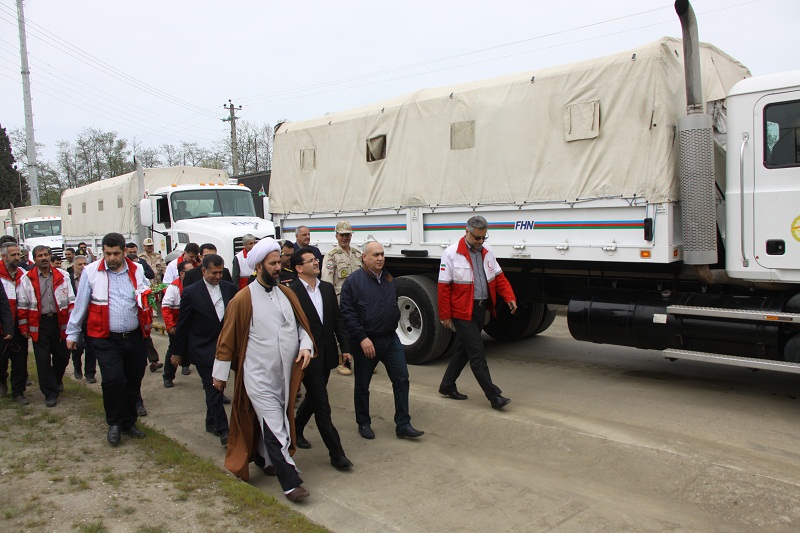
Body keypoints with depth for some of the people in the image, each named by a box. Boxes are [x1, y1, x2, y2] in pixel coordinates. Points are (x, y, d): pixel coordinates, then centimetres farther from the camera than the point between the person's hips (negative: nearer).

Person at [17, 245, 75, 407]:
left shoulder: (62, 276, 3)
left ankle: (57, 380, 39)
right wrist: (24, 327, 0)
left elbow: (71, 301, 5)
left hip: (59, 322, 2)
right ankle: (50, 393, 12)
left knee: (63, 356, 11)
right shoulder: (27, 279, -2)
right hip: (39, 324, -2)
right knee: (43, 360, 1)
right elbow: (22, 306, 1)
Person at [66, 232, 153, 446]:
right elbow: (80, 304, 3)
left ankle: (128, 422, 29)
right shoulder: (91, 272, -3)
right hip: (106, 338, -3)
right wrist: (72, 333, 7)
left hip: (134, 337, 3)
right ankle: (114, 423, 8)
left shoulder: (136, 270, 4)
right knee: (113, 379, -14)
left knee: (133, 380, 11)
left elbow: (145, 300, 12)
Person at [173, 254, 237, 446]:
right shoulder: (191, 293, -9)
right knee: (214, 390, -4)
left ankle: (212, 423, 32)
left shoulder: (230, 288, 0)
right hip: (204, 350, -4)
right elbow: (182, 325, -2)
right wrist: (177, 353, 3)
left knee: (214, 389, 15)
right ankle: (223, 430, 3)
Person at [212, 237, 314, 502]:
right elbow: (227, 338, -3)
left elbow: (301, 323, 11)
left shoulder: (286, 293, 4)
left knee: (269, 422, 21)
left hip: (286, 375, 5)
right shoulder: (242, 300, -10)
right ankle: (291, 482, 1)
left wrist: (305, 346, -8)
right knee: (276, 430, -6)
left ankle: (262, 458, 45)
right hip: (259, 378, -5)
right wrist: (220, 373, 3)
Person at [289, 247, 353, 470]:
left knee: (314, 398, 23)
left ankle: (296, 429, 45)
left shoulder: (327, 288, 7)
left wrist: (345, 347, 6)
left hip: (326, 355, 7)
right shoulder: (291, 292, -15)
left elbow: (338, 319, 10)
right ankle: (336, 453, 6)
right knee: (322, 406, -2)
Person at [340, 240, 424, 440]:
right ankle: (364, 423, 28)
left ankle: (403, 425, 11)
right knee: (362, 385, 9)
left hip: (390, 339, 5)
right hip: (365, 342, -5)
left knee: (401, 379, 2)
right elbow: (347, 313, -16)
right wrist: (362, 338, -21)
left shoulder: (388, 279, 9)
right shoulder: (353, 281, -12)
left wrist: (394, 322, 12)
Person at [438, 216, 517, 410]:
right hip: (463, 312, -7)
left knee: (465, 349, 16)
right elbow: (444, 286, -11)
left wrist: (509, 297, -2)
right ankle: (494, 396, 1)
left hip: (481, 308, 7)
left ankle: (447, 386, 31)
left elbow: (498, 276, 13)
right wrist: (445, 315, -11)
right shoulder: (452, 253, -12)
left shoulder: (487, 252, 8)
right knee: (477, 354, -5)